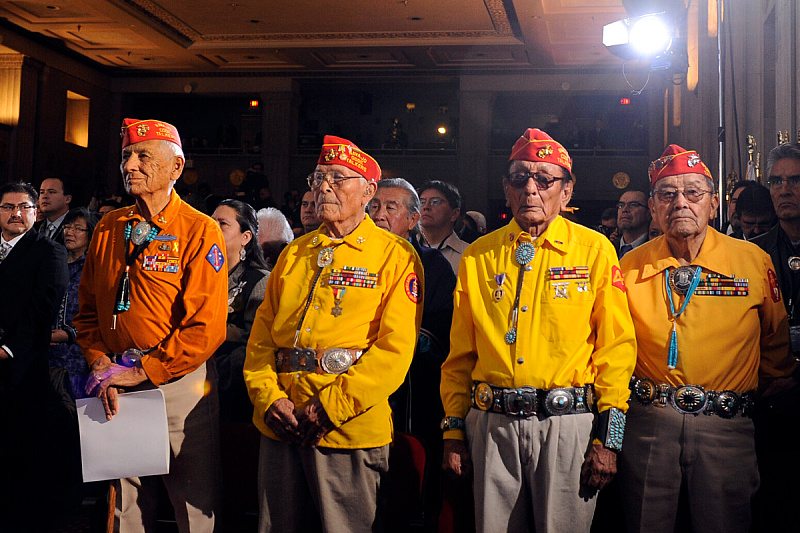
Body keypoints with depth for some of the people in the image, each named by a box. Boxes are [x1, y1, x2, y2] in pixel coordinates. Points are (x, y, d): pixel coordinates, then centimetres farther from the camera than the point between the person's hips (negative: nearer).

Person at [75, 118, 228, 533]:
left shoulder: (200, 231, -10)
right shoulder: (108, 228, 8)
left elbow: (207, 328, -17)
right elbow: (88, 309, 12)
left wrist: (141, 371, -16)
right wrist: (100, 364, -4)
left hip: (180, 382, -5)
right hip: (117, 390, 5)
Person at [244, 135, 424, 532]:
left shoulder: (396, 256, -2)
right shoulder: (294, 254, 15)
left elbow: (396, 348, -11)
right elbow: (262, 333, 12)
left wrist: (333, 405, -15)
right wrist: (269, 397, -4)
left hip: (350, 428, -5)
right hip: (280, 425, 5)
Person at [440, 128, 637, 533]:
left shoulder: (595, 250, 1)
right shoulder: (478, 256, 9)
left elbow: (616, 347, -1)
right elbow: (460, 354, 11)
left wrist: (608, 438, -7)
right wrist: (453, 431, 7)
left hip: (567, 423, -2)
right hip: (491, 424, 2)